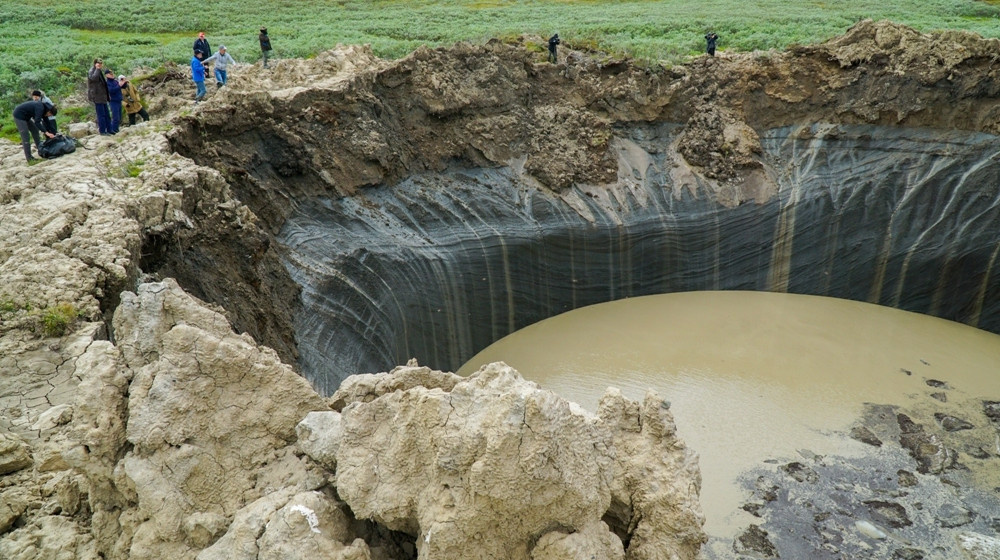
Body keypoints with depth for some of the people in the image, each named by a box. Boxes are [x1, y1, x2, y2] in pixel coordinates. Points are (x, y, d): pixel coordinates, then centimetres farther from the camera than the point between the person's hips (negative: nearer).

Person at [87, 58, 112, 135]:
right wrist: (97, 69, -23)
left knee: (107, 115, 10)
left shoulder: (99, 71, 19)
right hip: (97, 96, -9)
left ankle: (109, 130, 15)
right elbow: (93, 77, -31)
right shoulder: (91, 71, -8)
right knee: (101, 115, -8)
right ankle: (102, 131, -4)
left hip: (102, 96, 9)